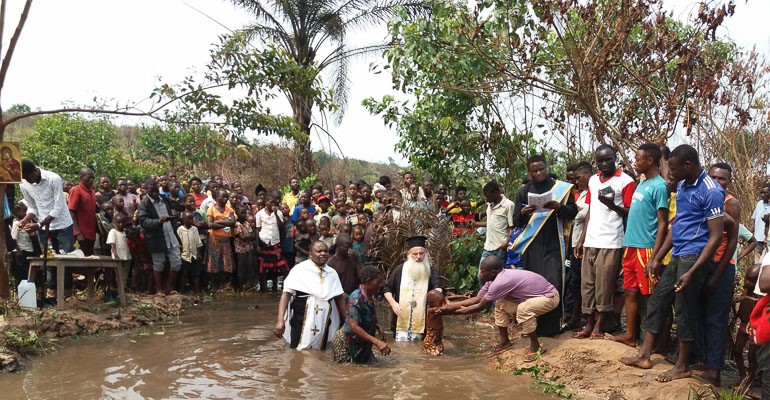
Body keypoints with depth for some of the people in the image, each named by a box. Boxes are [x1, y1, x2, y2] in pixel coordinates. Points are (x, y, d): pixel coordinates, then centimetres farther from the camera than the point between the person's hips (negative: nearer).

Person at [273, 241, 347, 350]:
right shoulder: (300, 269, -8)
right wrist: (280, 320, -21)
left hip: (323, 324, 5)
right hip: (301, 322, -4)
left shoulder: (332, 273, 8)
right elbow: (286, 293, -12)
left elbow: (340, 298, 14)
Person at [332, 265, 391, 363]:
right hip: (348, 343, -8)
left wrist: (378, 328, 0)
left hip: (362, 344, 8)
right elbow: (353, 326, -32)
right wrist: (377, 342, -37)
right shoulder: (356, 298, -24)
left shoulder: (369, 297, 1)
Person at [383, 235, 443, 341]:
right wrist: (393, 303, -11)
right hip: (401, 320, 0)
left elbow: (438, 287, -17)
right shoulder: (400, 270, 2)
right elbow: (387, 289, 8)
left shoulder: (431, 271, 0)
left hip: (421, 321, 0)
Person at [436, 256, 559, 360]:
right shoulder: (495, 279, -4)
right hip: (533, 296, 10)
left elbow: (480, 307, -25)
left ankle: (535, 346, -15)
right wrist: (450, 305, -5)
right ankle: (504, 341, 14)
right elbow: (476, 299, 1)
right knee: (500, 304, 4)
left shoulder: (500, 282, -32)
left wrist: (451, 312, -20)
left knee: (523, 309, -35)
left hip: (550, 297, -10)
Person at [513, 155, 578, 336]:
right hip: (531, 245, 2)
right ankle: (533, 325, 11)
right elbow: (516, 221, 10)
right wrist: (523, 213, -12)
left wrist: (559, 207, -15)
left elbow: (573, 212, 4)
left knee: (553, 284, -9)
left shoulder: (561, 188, 5)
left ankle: (552, 325, -1)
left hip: (553, 245, -2)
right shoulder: (524, 191, 11)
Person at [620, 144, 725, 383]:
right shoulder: (681, 186, 11)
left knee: (684, 311, 0)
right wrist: (657, 259, 16)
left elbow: (716, 236, -17)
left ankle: (682, 367, 15)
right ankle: (644, 356, 21)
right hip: (677, 256, 8)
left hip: (693, 257, -8)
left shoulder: (711, 191, -15)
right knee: (657, 301, 11)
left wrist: (692, 272, -22)